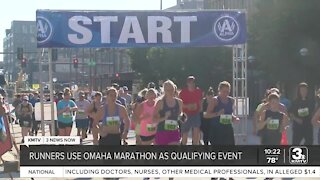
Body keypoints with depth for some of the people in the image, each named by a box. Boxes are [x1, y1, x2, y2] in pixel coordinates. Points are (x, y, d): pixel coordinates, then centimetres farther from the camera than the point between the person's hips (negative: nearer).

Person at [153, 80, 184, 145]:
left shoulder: (179, 102, 5)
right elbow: (154, 119, -9)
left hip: (174, 133, 2)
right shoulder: (160, 102, -7)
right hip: (162, 132, -2)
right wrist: (164, 118, -25)